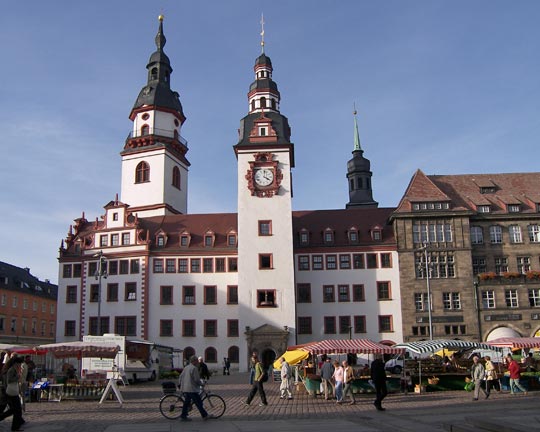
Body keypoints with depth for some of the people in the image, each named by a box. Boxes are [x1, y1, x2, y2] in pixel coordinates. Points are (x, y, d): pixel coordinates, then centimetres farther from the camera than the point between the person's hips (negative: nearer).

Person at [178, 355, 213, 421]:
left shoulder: (186, 368, 14)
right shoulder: (194, 368, -14)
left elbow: (180, 377, 19)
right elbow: (196, 379, -15)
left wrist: (179, 384, 30)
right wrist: (202, 383, 1)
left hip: (184, 388, 9)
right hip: (192, 389, -9)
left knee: (186, 403, 14)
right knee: (199, 403, -2)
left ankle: (183, 416, 14)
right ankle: (204, 415, 3)